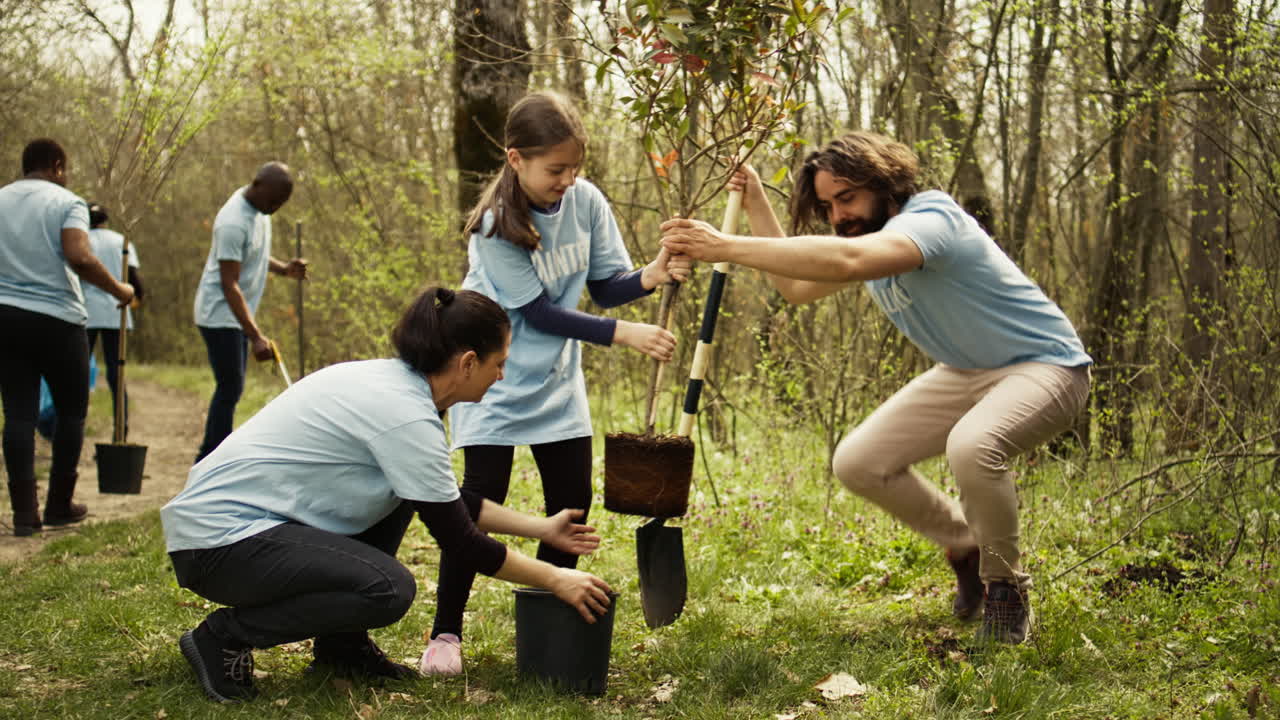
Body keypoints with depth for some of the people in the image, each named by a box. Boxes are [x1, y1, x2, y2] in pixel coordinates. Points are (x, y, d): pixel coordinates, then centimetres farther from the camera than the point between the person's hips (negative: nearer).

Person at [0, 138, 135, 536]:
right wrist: (119, 290, -8)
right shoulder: (66, 202, -6)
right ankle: (59, 505, 14)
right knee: (71, 411, 10)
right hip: (57, 319, -4)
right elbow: (80, 258, -20)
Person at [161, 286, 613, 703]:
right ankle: (226, 636, -6)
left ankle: (340, 644, 14)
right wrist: (555, 580, -3)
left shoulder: (393, 380, 7)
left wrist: (542, 529, 20)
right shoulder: (406, 416, -21)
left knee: (406, 491, 14)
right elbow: (458, 540, -14)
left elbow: (449, 500, 19)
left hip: (232, 511, 10)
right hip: (217, 543, -10)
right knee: (389, 590, -25)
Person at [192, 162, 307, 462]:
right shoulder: (233, 223, -24)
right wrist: (256, 337, -31)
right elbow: (229, 285, -27)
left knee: (232, 388, 11)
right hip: (220, 314, -9)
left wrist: (284, 268, -1)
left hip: (238, 315, 9)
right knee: (230, 388, -11)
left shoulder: (259, 207, 3)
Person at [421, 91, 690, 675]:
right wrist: (625, 335, -27)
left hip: (557, 376, 5)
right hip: (496, 379, -5)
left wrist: (651, 276, -22)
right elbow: (540, 313, -21)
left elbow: (604, 287, -1)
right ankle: (446, 633, 2)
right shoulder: (496, 225, -21)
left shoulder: (586, 201, -7)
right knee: (482, 499, -9)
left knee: (572, 500, 4)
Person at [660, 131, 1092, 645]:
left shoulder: (930, 218, -27)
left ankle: (1005, 588, -11)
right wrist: (756, 206, 4)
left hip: (1044, 366, -9)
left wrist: (726, 247, -48)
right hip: (965, 373, 9)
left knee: (971, 446, -39)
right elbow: (795, 286, 13)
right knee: (857, 463, -2)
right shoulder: (870, 236, 3)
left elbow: (846, 260, -47)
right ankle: (966, 546, 20)